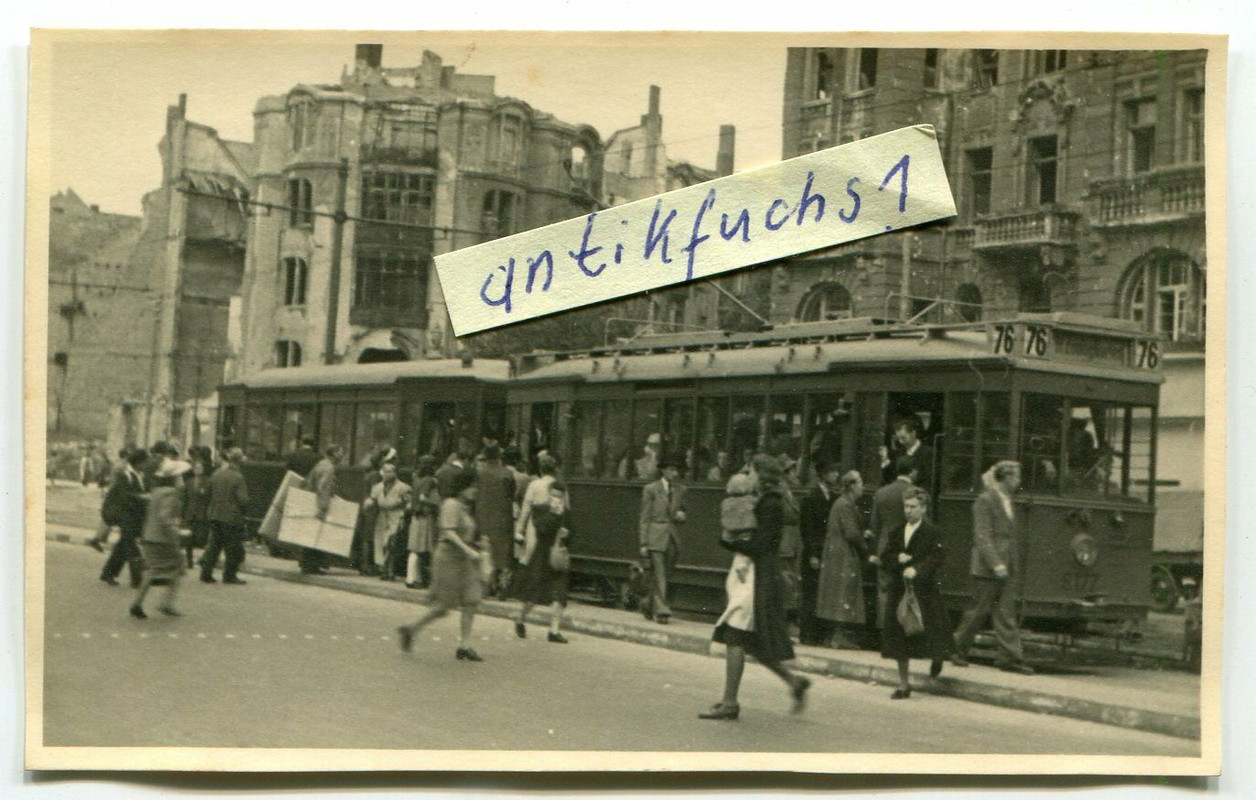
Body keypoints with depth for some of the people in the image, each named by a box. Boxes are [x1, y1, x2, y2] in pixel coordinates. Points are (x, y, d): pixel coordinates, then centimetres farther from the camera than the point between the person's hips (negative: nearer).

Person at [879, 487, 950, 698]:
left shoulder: (933, 533, -6)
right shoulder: (896, 533, 13)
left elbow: (936, 559, -16)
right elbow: (885, 559, 10)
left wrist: (917, 570, -29)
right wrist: (897, 559, -10)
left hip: (925, 592, -5)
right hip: (899, 592, 5)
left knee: (928, 636, -2)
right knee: (899, 639, 4)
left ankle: (937, 657, 35)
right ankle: (904, 684, 14)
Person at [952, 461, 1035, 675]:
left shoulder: (1009, 502, 15)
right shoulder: (985, 501, -11)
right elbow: (982, 536, -17)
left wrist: (1017, 568, 17)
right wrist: (995, 563, -25)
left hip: (1007, 569, 7)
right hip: (986, 568, -7)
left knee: (1006, 613, 3)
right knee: (980, 610, 0)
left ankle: (1010, 657, 2)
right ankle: (957, 648, 16)